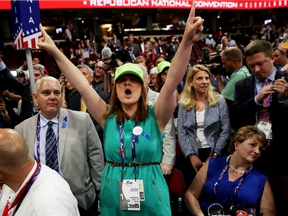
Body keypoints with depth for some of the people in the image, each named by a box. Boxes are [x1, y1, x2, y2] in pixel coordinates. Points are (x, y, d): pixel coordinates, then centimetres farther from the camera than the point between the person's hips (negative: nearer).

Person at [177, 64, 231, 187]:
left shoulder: (219, 101, 1)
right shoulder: (184, 104, 5)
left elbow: (225, 131, -3)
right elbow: (181, 133, 1)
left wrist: (214, 155, -9)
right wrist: (191, 155, -9)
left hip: (214, 155, -1)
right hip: (192, 157, 1)